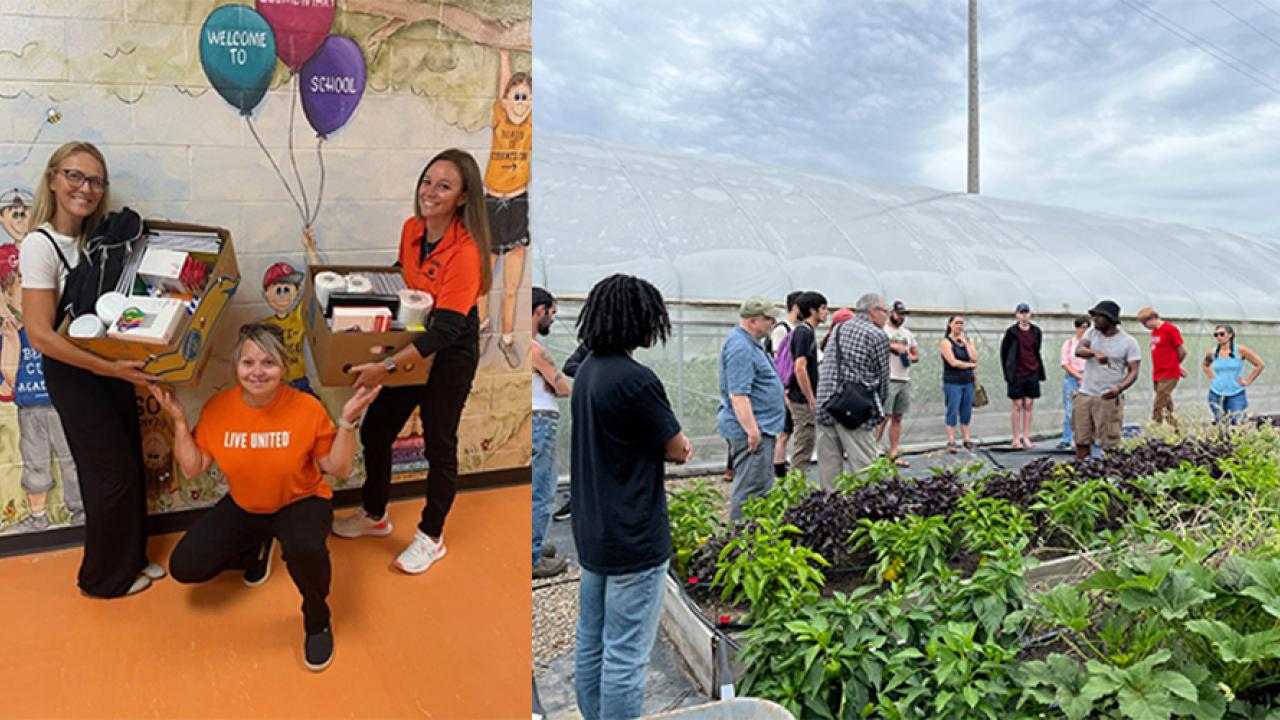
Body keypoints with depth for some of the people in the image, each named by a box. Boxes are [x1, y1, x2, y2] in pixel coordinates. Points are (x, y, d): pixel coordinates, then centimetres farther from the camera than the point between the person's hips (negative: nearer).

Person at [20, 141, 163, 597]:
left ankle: (131, 558, 32)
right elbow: (40, 335, -23)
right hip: (72, 373, -6)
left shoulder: (97, 237, 2)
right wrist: (110, 368, -29)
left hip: (111, 365, 6)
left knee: (131, 466, 13)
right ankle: (105, 577, 23)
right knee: (114, 473, 3)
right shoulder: (40, 245, -18)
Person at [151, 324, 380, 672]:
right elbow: (192, 469, -3)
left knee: (305, 549, -37)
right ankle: (256, 550, 24)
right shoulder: (217, 408, -11)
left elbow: (338, 468, -15)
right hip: (243, 507, 5)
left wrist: (347, 421, -29)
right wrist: (179, 420, -13)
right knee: (184, 567, -7)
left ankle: (317, 619, -4)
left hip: (300, 503, -4)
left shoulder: (307, 407, -21)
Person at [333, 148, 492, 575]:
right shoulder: (411, 228, -5)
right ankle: (374, 515, 40)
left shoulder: (465, 249, -27)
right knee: (374, 430, 15)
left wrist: (386, 367, -37)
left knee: (438, 444, 7)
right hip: (411, 343, 7)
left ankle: (431, 537, 28)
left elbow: (446, 329, -32)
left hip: (450, 353, -7)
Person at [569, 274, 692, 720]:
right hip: (632, 540, -9)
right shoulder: (634, 379, -22)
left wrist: (667, 443, -1)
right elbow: (678, 450, -12)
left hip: (592, 531, 9)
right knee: (625, 654, 3)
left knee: (590, 644, 19)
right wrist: (678, 444, 8)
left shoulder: (588, 371, 6)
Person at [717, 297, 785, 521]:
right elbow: (738, 394, -26)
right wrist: (752, 430, -27)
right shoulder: (740, 347, -20)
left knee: (763, 488, 18)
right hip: (752, 430, -12)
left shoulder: (750, 343, 16)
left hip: (761, 427, 12)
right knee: (750, 490, -7)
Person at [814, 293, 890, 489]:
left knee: (828, 466, 11)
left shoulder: (839, 329, 16)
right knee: (863, 467, -2)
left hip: (825, 406, 6)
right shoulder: (878, 336, -3)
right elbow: (882, 377, 2)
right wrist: (878, 408, 16)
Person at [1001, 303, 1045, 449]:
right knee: (1017, 405, 0)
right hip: (1016, 374, -3)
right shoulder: (1011, 332, -4)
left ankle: (1026, 437, 11)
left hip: (1032, 373, 3)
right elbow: (1004, 352, 1)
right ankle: (1016, 438, 6)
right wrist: (1008, 372, -1)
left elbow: (1037, 352, 14)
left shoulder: (1036, 331, 6)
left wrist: (1040, 372, 10)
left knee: (1029, 405, 5)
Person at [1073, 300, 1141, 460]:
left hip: (1108, 398, -3)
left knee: (1108, 444, -5)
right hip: (1085, 395, 4)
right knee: (1081, 441, 5)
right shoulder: (1092, 332, 8)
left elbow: (1133, 371, -7)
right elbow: (1078, 350, -9)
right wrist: (1095, 352, -31)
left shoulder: (1128, 342, -2)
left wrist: (1120, 388, -26)